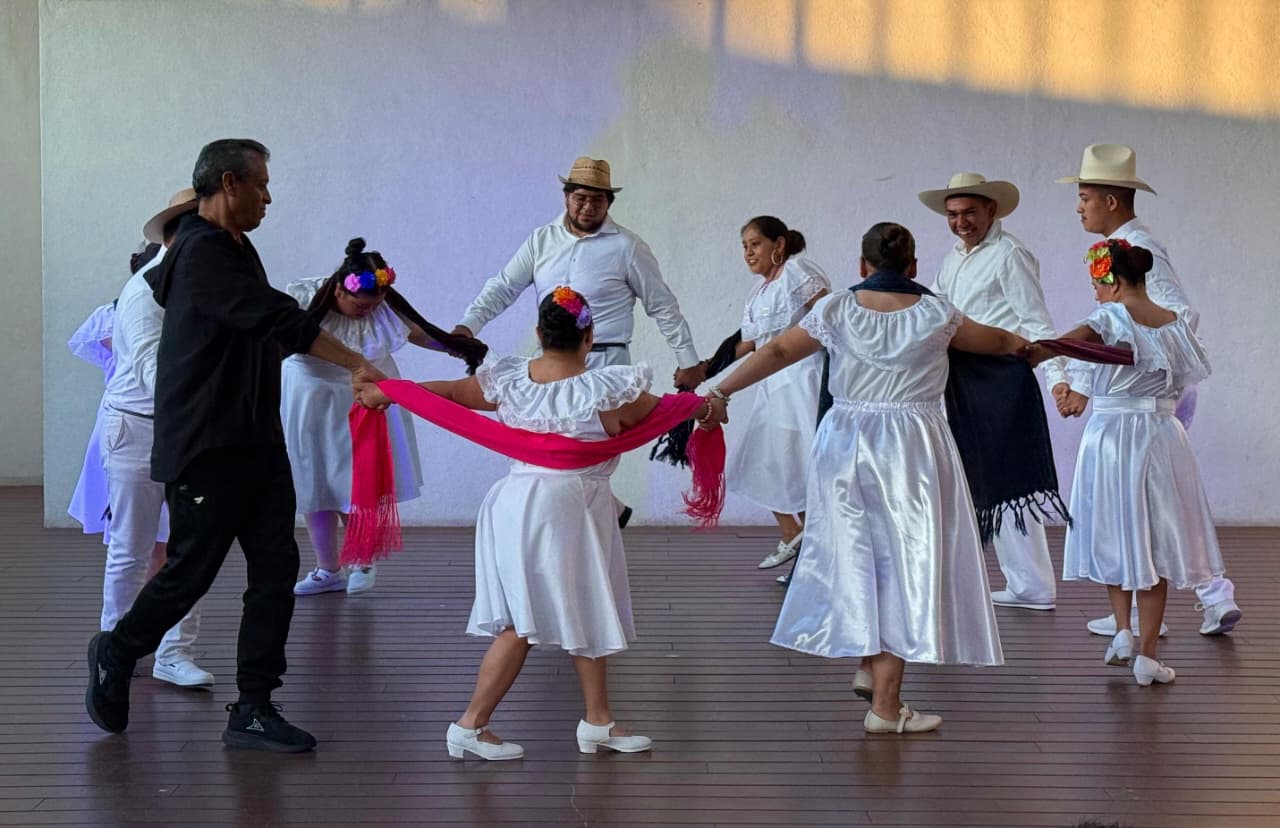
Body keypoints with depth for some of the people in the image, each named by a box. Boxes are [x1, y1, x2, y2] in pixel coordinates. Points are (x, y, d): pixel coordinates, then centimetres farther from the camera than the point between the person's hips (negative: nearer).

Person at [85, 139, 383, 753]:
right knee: (191, 570, 1)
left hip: (256, 443, 9)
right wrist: (357, 364, -24)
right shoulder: (202, 253, -17)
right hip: (204, 449, -9)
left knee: (276, 568, 2)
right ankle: (116, 654, 27)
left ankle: (253, 709, 6)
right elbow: (278, 321, -24)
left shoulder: (234, 250, 15)